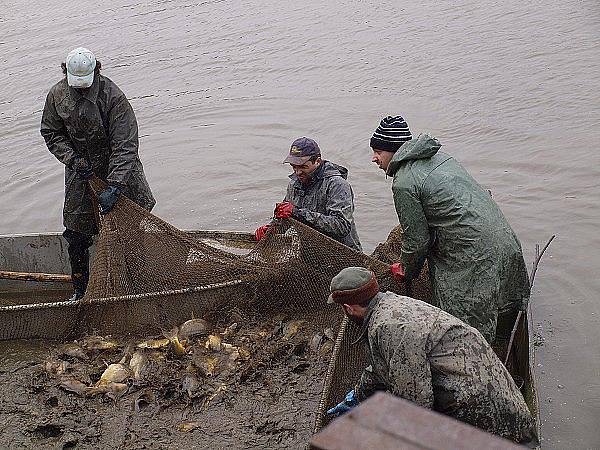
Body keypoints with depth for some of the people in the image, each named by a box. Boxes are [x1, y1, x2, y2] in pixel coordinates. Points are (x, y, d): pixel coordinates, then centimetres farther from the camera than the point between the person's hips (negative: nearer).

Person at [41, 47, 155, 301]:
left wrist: (115, 187, -34)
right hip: (80, 168, 3)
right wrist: (72, 159, -13)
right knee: (76, 234, 6)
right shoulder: (57, 95, -8)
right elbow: (50, 133, 5)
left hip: (117, 166, -3)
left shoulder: (113, 96, -23)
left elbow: (125, 145, -27)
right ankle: (80, 289, 23)